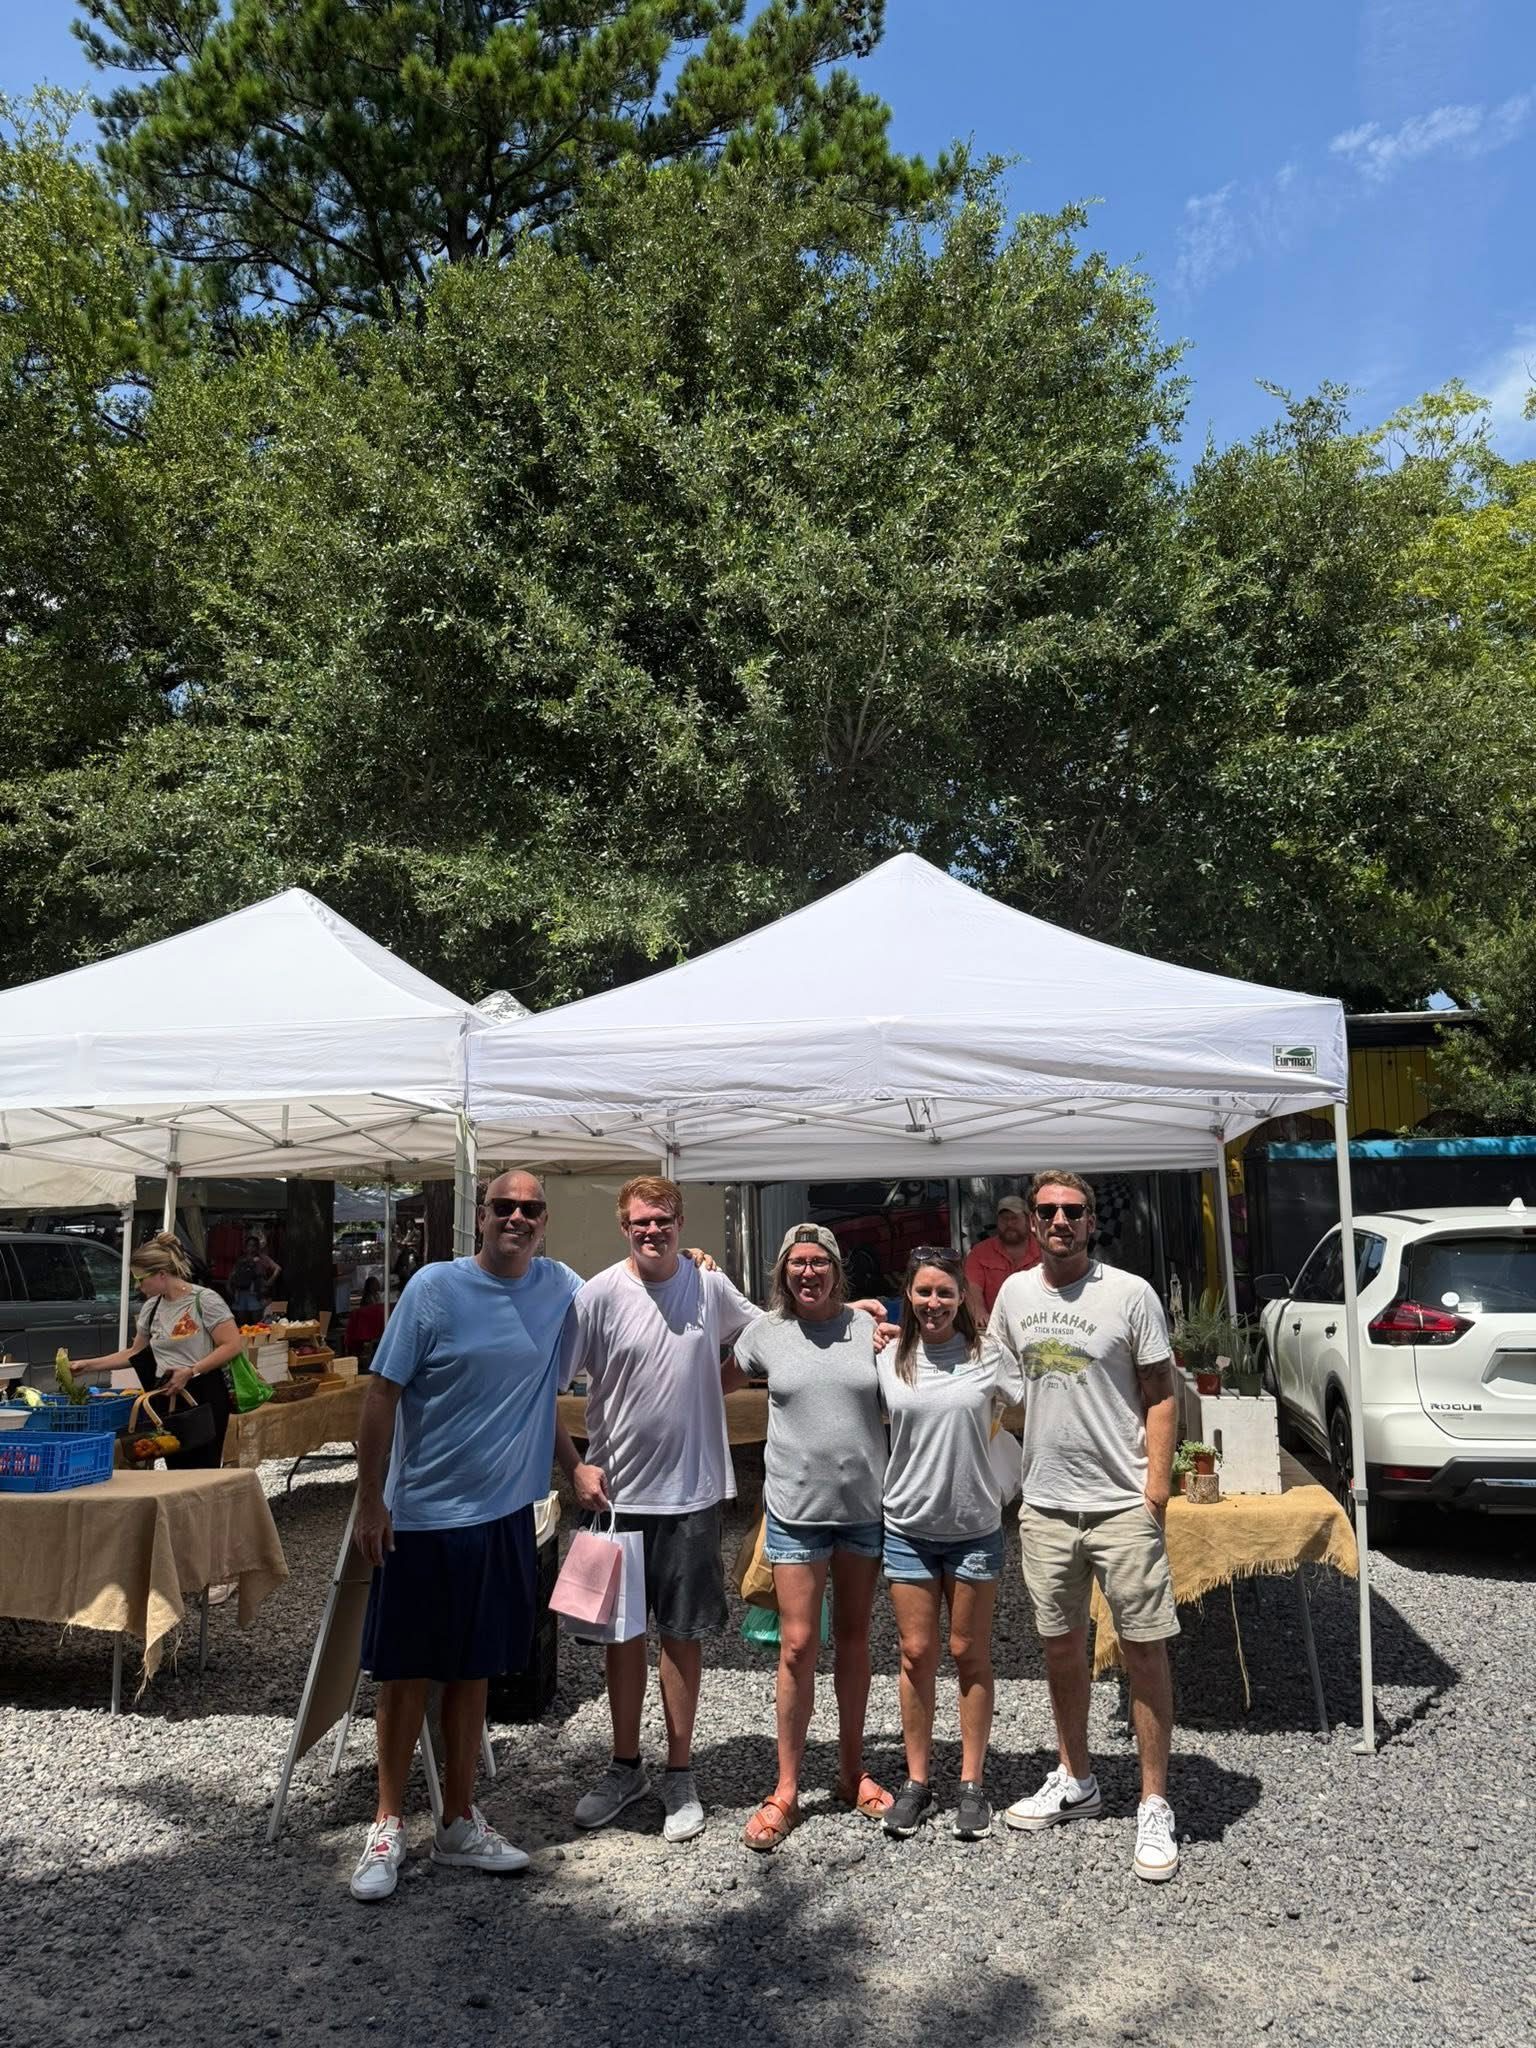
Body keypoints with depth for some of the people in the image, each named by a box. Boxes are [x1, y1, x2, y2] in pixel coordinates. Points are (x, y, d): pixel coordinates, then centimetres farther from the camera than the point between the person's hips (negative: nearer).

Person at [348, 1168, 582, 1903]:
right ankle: (388, 1826, 25)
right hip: (422, 1516, -3)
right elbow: (382, 1394, -10)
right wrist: (369, 1501, -11)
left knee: (473, 1673, 15)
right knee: (406, 1673, 8)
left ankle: (459, 1824, 29)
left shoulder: (560, 1287, -1)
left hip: (504, 1514, 4)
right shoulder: (435, 1287, -12)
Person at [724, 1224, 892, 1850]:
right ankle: (786, 1790, 13)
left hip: (864, 1505, 1)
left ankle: (852, 1772, 30)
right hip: (796, 1509, -1)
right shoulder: (766, 1331, -1)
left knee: (853, 1639, 15)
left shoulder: (869, 1328, 0)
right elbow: (719, 1383, 14)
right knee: (798, 1646, -1)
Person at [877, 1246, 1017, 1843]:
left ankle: (972, 1784, 22)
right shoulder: (888, 1361, -1)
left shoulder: (987, 1357, -6)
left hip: (974, 1527, -1)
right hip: (908, 1527, 1)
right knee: (916, 1654, 8)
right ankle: (916, 1782, 21)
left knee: (970, 1655, 10)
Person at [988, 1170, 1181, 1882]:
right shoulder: (1015, 1292, 5)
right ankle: (1074, 1782, 34)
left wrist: (1156, 1486, -11)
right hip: (1045, 1503, 4)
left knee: (1144, 1651, 0)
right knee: (1060, 1646, 16)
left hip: (1122, 1505, -4)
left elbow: (1160, 1394, -5)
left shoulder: (1130, 1294, -7)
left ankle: (1154, 1807, 15)